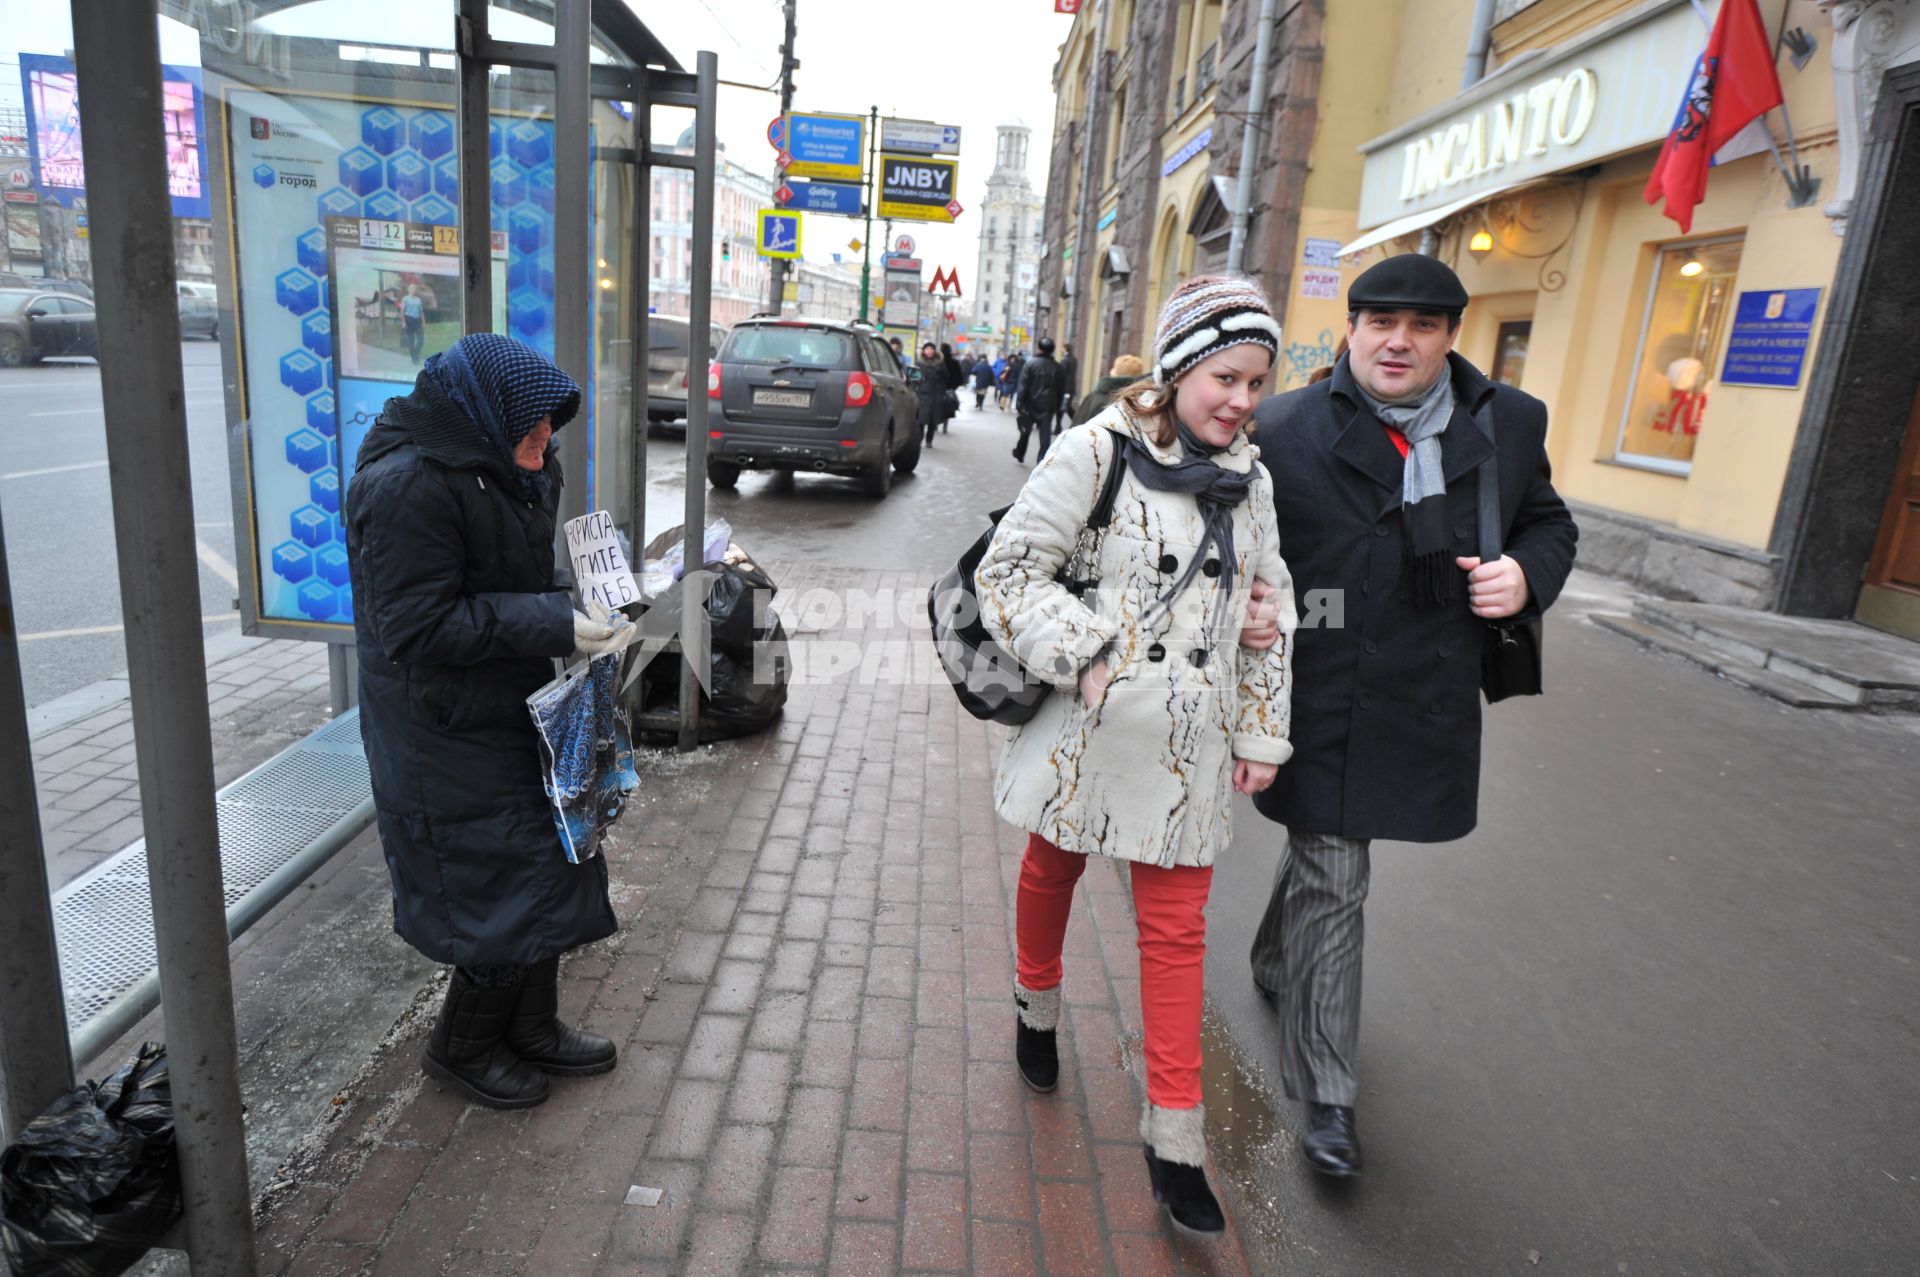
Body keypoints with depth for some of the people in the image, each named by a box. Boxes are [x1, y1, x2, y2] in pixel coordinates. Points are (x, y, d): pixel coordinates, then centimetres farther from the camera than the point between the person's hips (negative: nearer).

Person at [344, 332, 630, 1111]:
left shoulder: (502, 469, 5)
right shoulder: (406, 486, -23)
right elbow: (422, 628, -25)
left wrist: (572, 603, -3)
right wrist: (555, 627, -27)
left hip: (509, 713, 9)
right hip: (449, 735, -9)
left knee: (543, 871, 17)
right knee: (508, 885, 1)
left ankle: (532, 1027, 36)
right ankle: (463, 1047, 26)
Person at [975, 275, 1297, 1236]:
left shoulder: (1248, 479, 7)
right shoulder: (1097, 452, -10)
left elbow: (1268, 614, 13)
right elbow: (1007, 571, -11)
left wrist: (1264, 735, 11)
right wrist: (1087, 656, -18)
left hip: (1187, 742, 4)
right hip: (1087, 724, -3)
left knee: (1176, 927, 7)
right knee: (1054, 870, 19)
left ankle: (1173, 1138, 19)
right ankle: (1036, 1003, 49)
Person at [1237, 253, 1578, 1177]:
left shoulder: (1510, 426, 4)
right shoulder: (1284, 431, -8)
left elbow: (1548, 521, 17)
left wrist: (1528, 572, -5)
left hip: (1428, 709, 5)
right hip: (1322, 709, -4)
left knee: (1322, 854, 23)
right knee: (1331, 887, 1)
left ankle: (1272, 964, 53)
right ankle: (1327, 1095, 17)